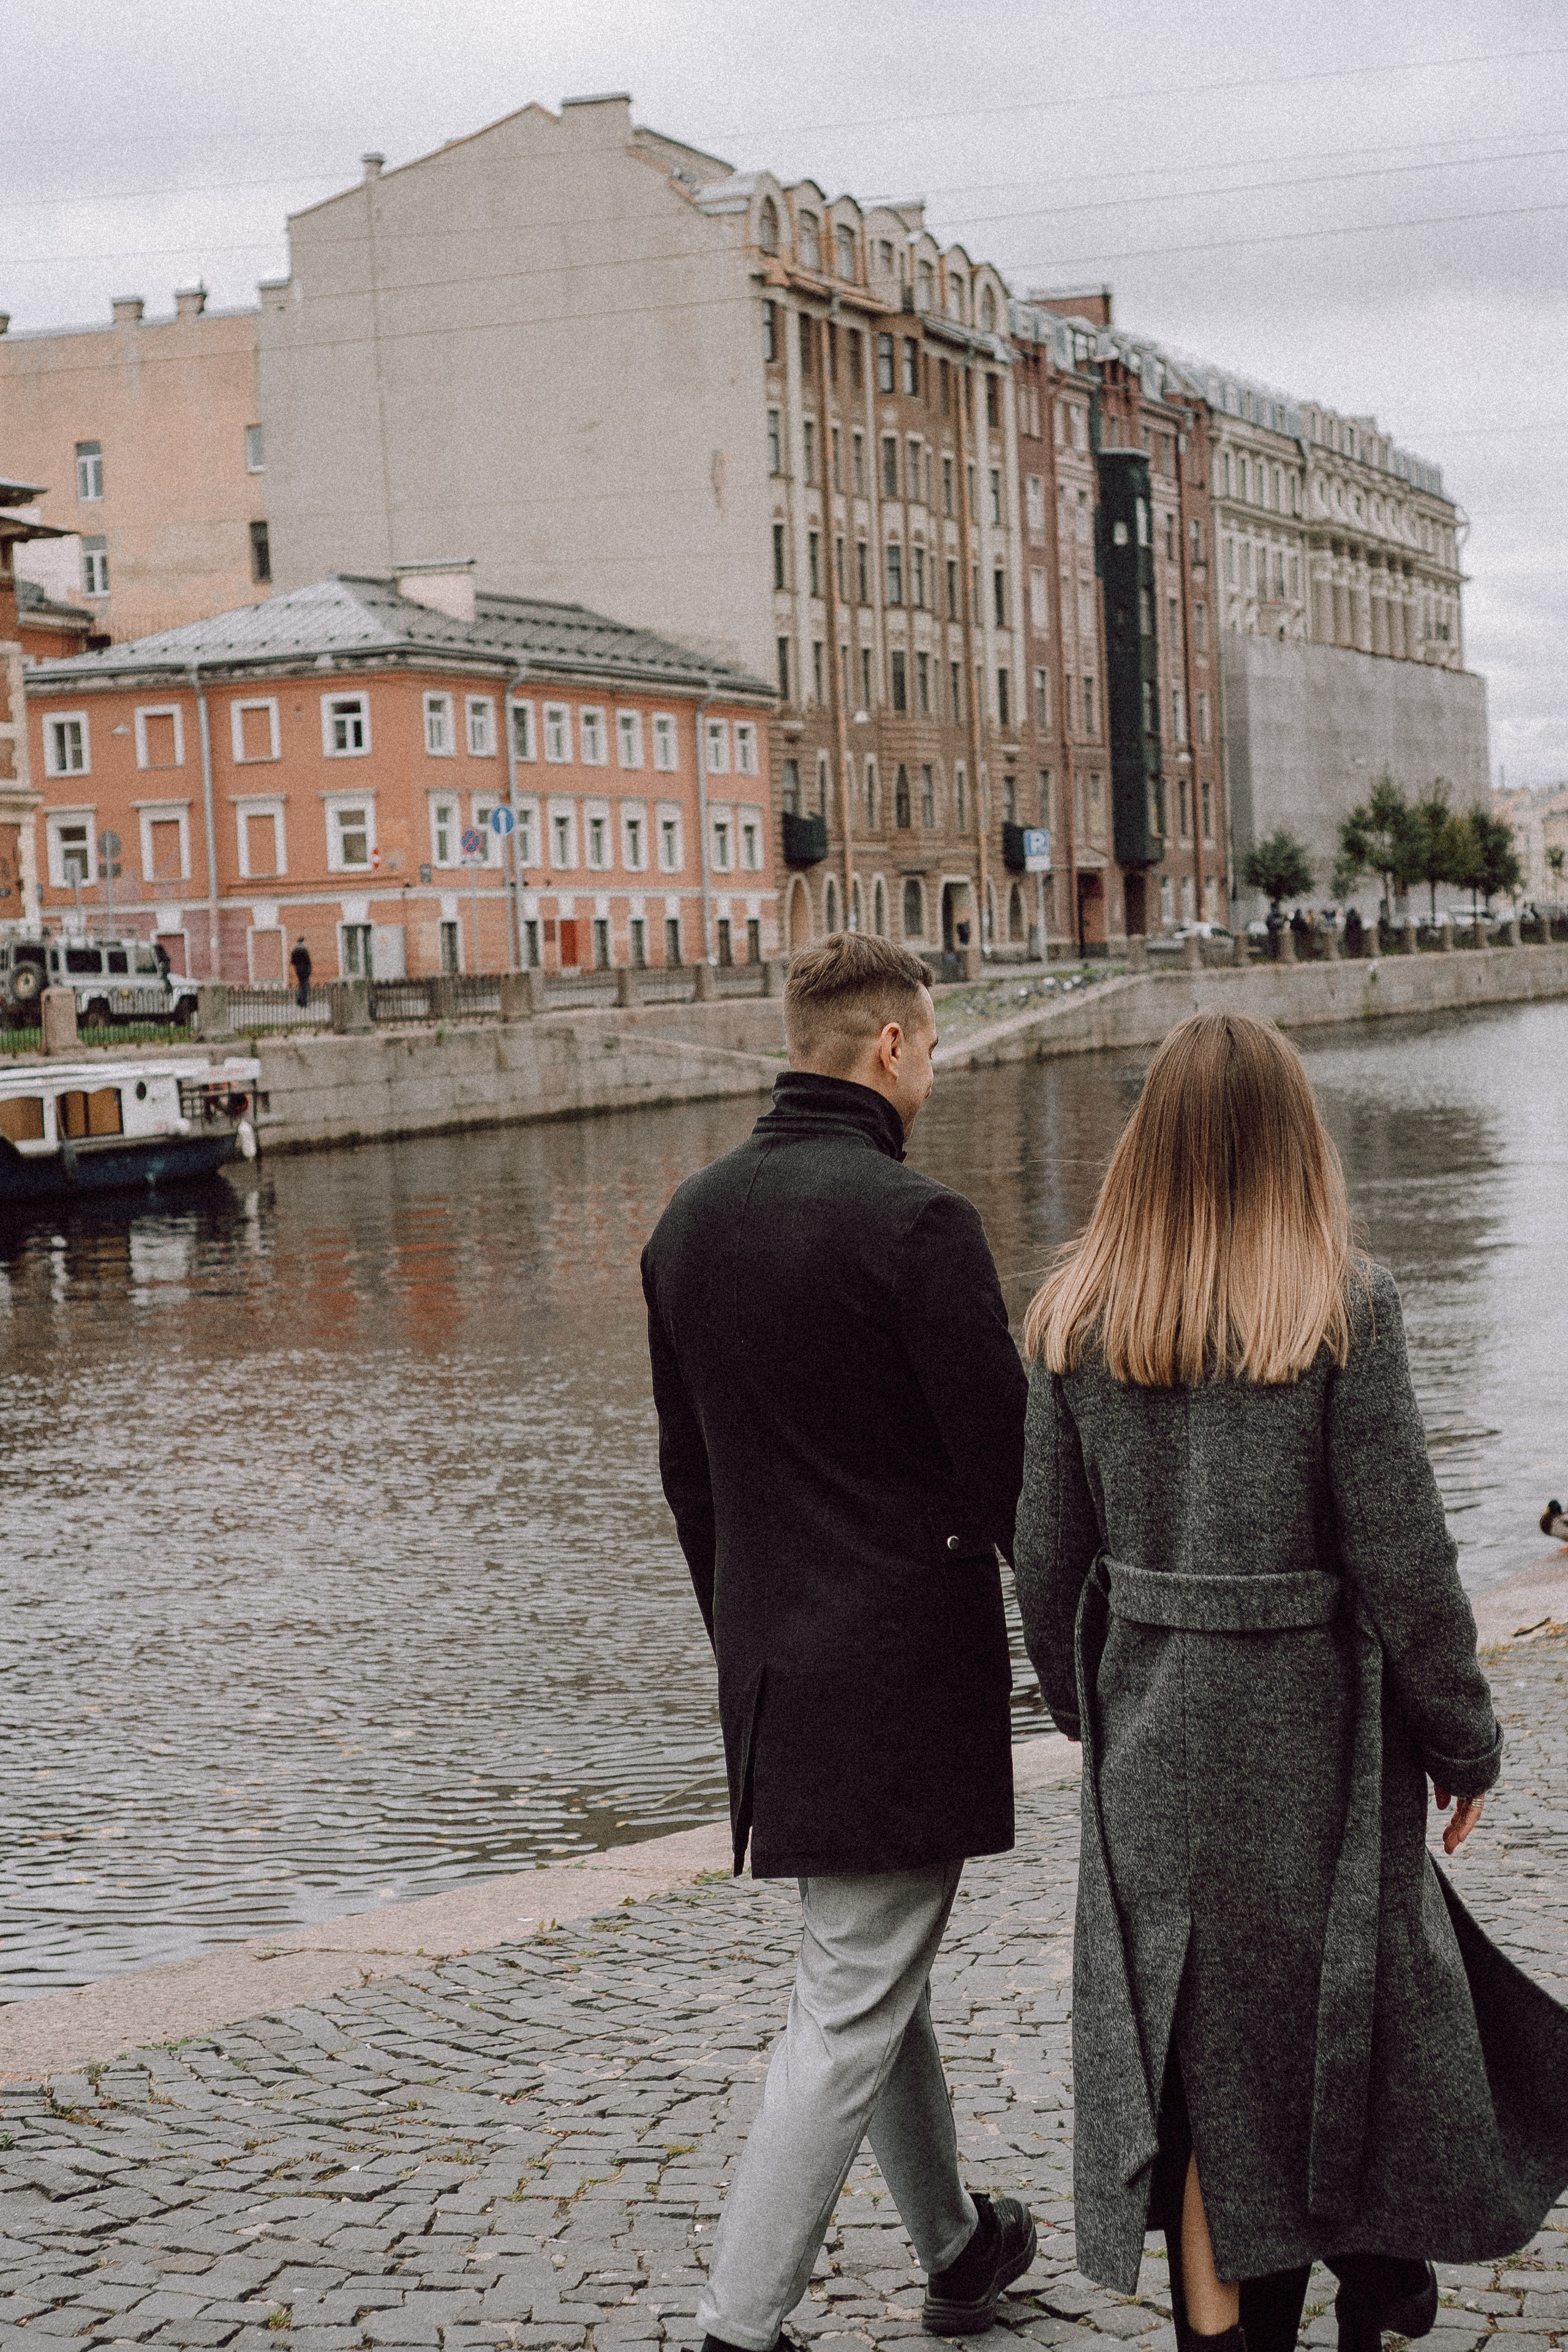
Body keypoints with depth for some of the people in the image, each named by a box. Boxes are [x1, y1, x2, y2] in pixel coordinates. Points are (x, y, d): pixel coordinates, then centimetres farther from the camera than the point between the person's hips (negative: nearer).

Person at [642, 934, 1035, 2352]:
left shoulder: (690, 1219, 6)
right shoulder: (915, 1222, -17)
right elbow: (1006, 1469, -15)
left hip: (769, 1664, 8)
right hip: (906, 1668, -8)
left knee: (874, 1969, 21)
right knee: (852, 2009, -1)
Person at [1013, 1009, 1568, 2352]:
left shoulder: (1078, 1316, -2)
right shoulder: (1344, 1306, -14)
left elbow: (1046, 1551, 2)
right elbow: (1403, 1554, -13)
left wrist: (1084, 1703, 18)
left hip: (1153, 1731, 3)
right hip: (1311, 1723, -3)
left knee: (1194, 2027, 12)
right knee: (1352, 1984, 17)